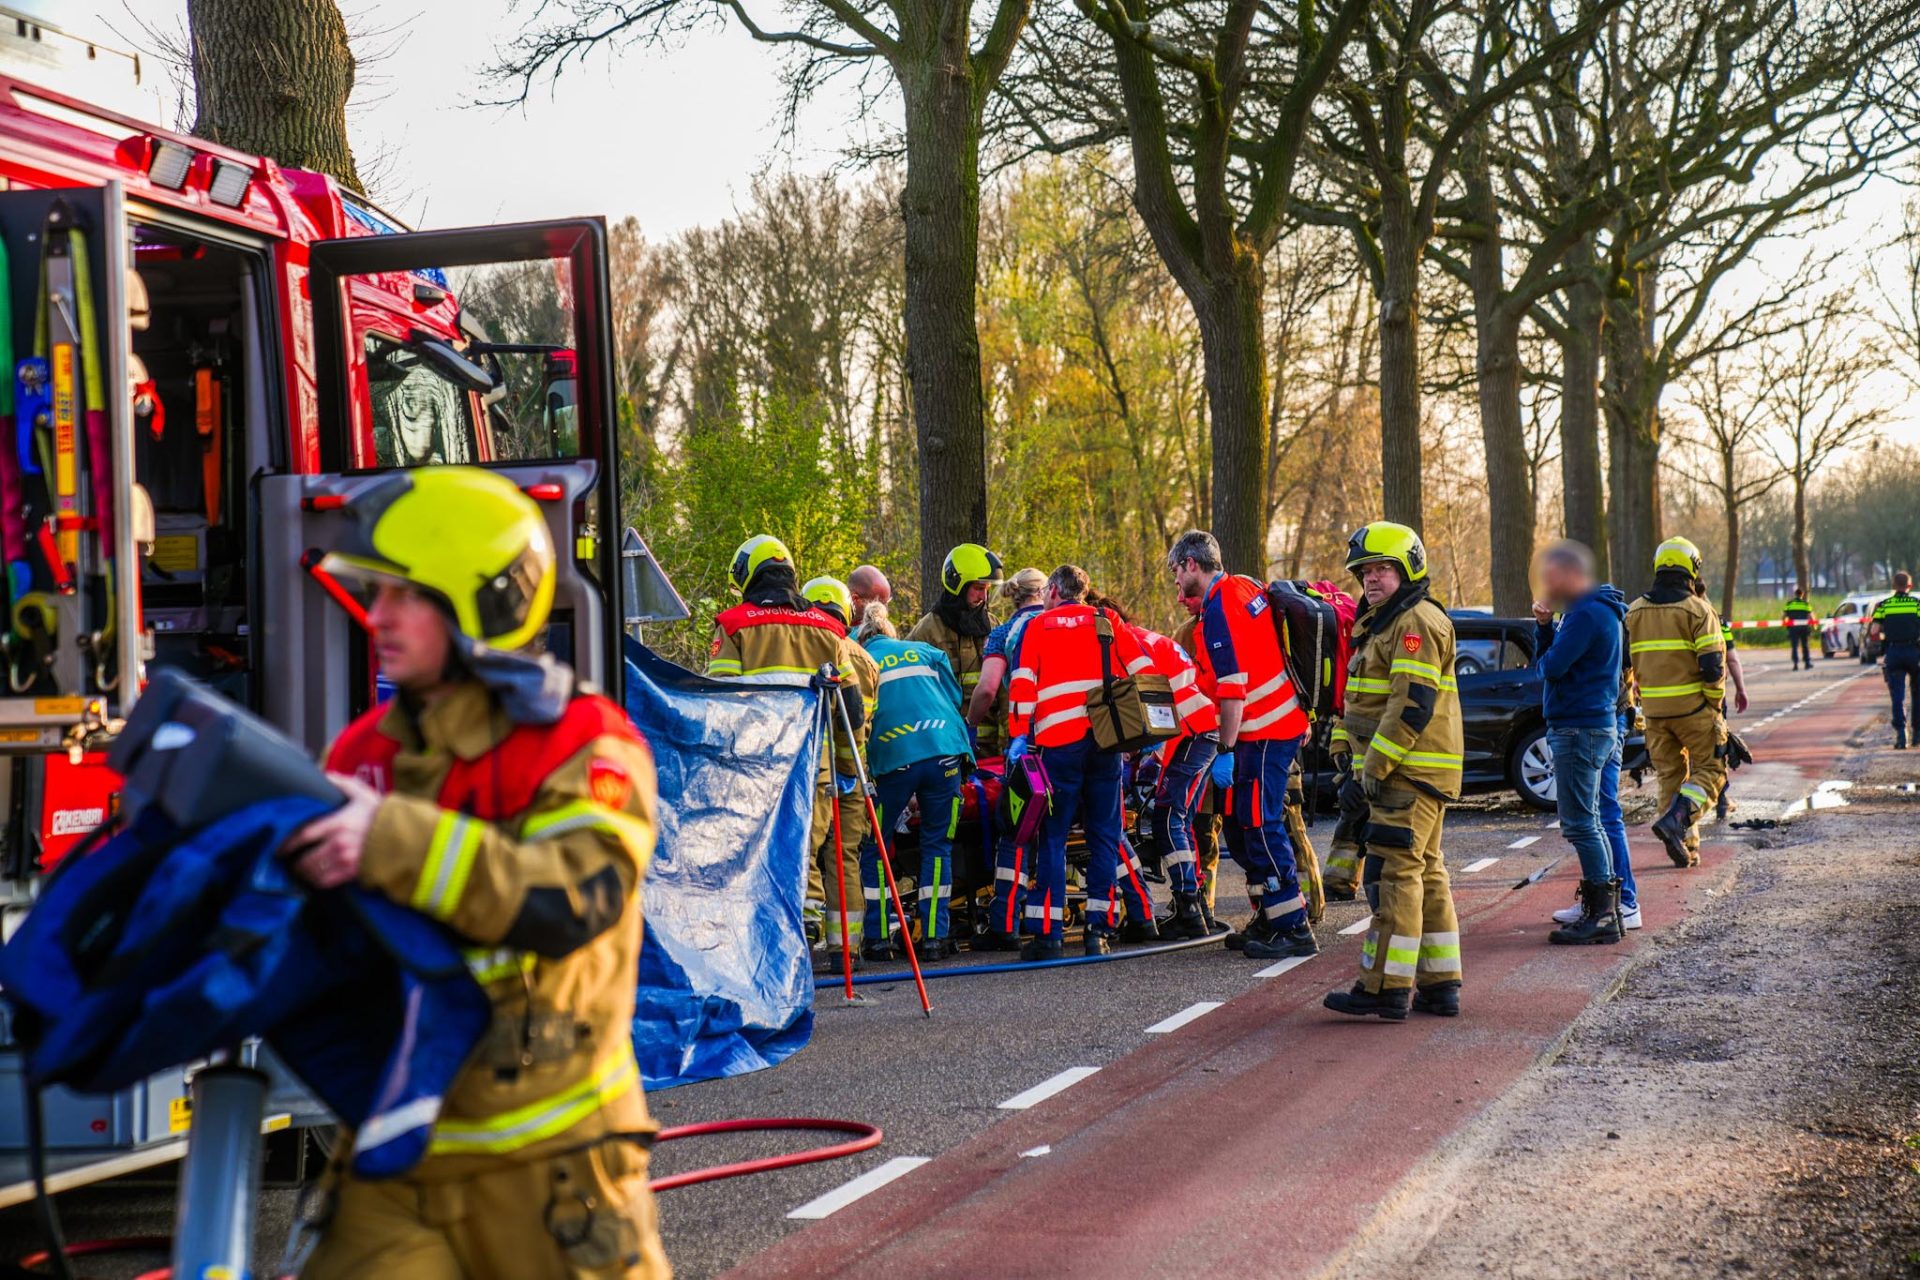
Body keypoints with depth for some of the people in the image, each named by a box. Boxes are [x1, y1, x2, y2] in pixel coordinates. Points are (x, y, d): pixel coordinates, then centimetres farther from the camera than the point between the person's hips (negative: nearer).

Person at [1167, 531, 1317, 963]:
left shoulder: (1219, 610, -16)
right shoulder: (1246, 587, 13)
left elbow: (1233, 689, -21)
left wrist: (1225, 751, -19)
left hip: (1264, 732, -10)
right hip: (1284, 721, 10)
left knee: (1260, 826, -8)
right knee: (1242, 822, 15)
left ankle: (1294, 929, -7)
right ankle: (1268, 918, 22)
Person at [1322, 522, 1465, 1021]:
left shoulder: (1417, 623, -13)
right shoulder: (1382, 624, 21)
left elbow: (1411, 705, -21)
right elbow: (1358, 700, 24)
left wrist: (1373, 770, -21)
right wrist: (1345, 756, 12)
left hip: (1412, 773, -11)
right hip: (1408, 774, 11)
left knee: (1394, 874, -11)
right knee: (1425, 875, 12)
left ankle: (1387, 988, -12)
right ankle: (1440, 985, 16)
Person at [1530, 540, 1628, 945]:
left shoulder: (1588, 614, -17)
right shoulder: (1591, 609, 17)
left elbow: (1551, 665, -21)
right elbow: (1547, 656, 17)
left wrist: (1545, 659, 1)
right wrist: (1544, 624, 0)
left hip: (1580, 729, -11)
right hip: (1595, 725, 11)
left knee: (1580, 824, -8)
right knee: (1589, 823, 15)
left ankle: (1602, 915, -7)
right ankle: (1605, 910, 20)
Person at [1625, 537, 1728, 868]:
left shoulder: (1634, 611, 8)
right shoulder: (1697, 609, -8)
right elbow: (1713, 665, -14)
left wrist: (1634, 699, 19)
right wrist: (1714, 703, -1)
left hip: (1654, 709, 5)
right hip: (1692, 707, -5)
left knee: (1670, 775, 13)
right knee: (1709, 770, 5)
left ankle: (1685, 846, 9)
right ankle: (1676, 818, -17)